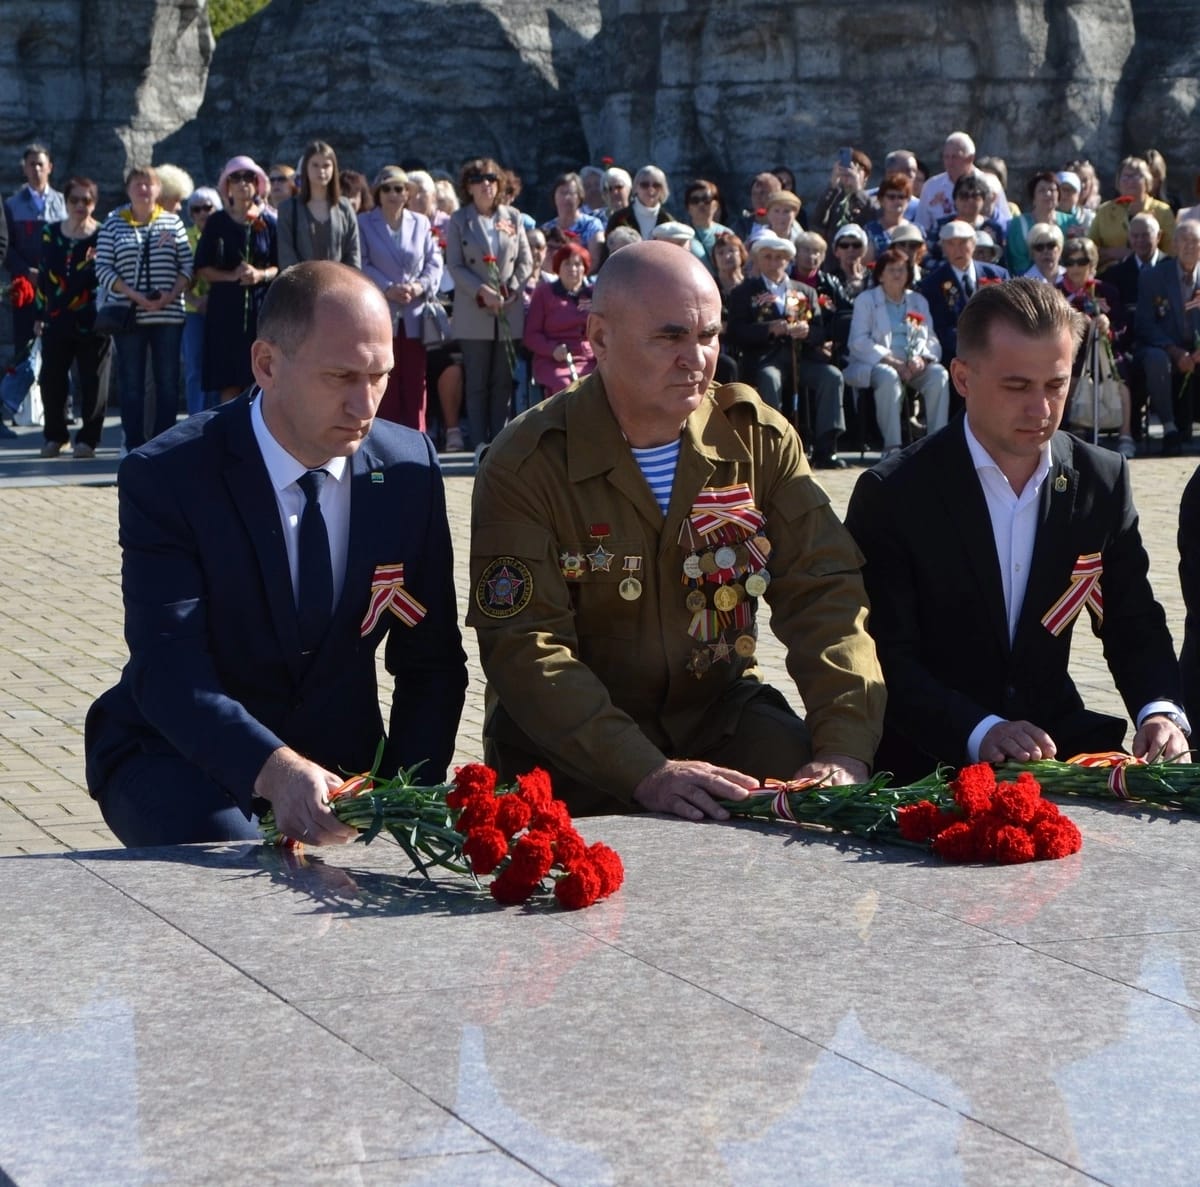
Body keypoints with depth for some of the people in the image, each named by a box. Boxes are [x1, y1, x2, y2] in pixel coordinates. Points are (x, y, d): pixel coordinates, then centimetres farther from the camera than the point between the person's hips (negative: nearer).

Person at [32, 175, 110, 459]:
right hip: (57, 321, 3)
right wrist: (40, 315, 12)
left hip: (92, 322, -3)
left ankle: (88, 438, 11)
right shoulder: (50, 233, 10)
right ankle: (54, 436, 18)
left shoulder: (103, 236, -1)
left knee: (93, 382, 0)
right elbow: (44, 276, 13)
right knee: (51, 379, 3)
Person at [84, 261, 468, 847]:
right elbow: (169, 673, -25)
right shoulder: (165, 477, -15)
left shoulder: (409, 467, -2)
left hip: (340, 758, 4)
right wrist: (276, 772, -43)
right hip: (178, 759, -4)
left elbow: (431, 663, 2)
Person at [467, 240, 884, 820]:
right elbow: (526, 648, -19)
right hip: (570, 745, -3)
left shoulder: (759, 438, -1)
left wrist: (845, 746, -25)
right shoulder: (527, 463, -12)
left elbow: (824, 595, -7)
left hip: (718, 708, 4)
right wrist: (646, 772, -33)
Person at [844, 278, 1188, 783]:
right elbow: (887, 660, -12)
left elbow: (1135, 628, 9)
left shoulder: (1103, 481, 5)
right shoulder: (892, 494, -8)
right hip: (929, 760, -5)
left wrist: (1161, 712, -13)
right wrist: (978, 732, -28)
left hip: (1055, 737, 5)